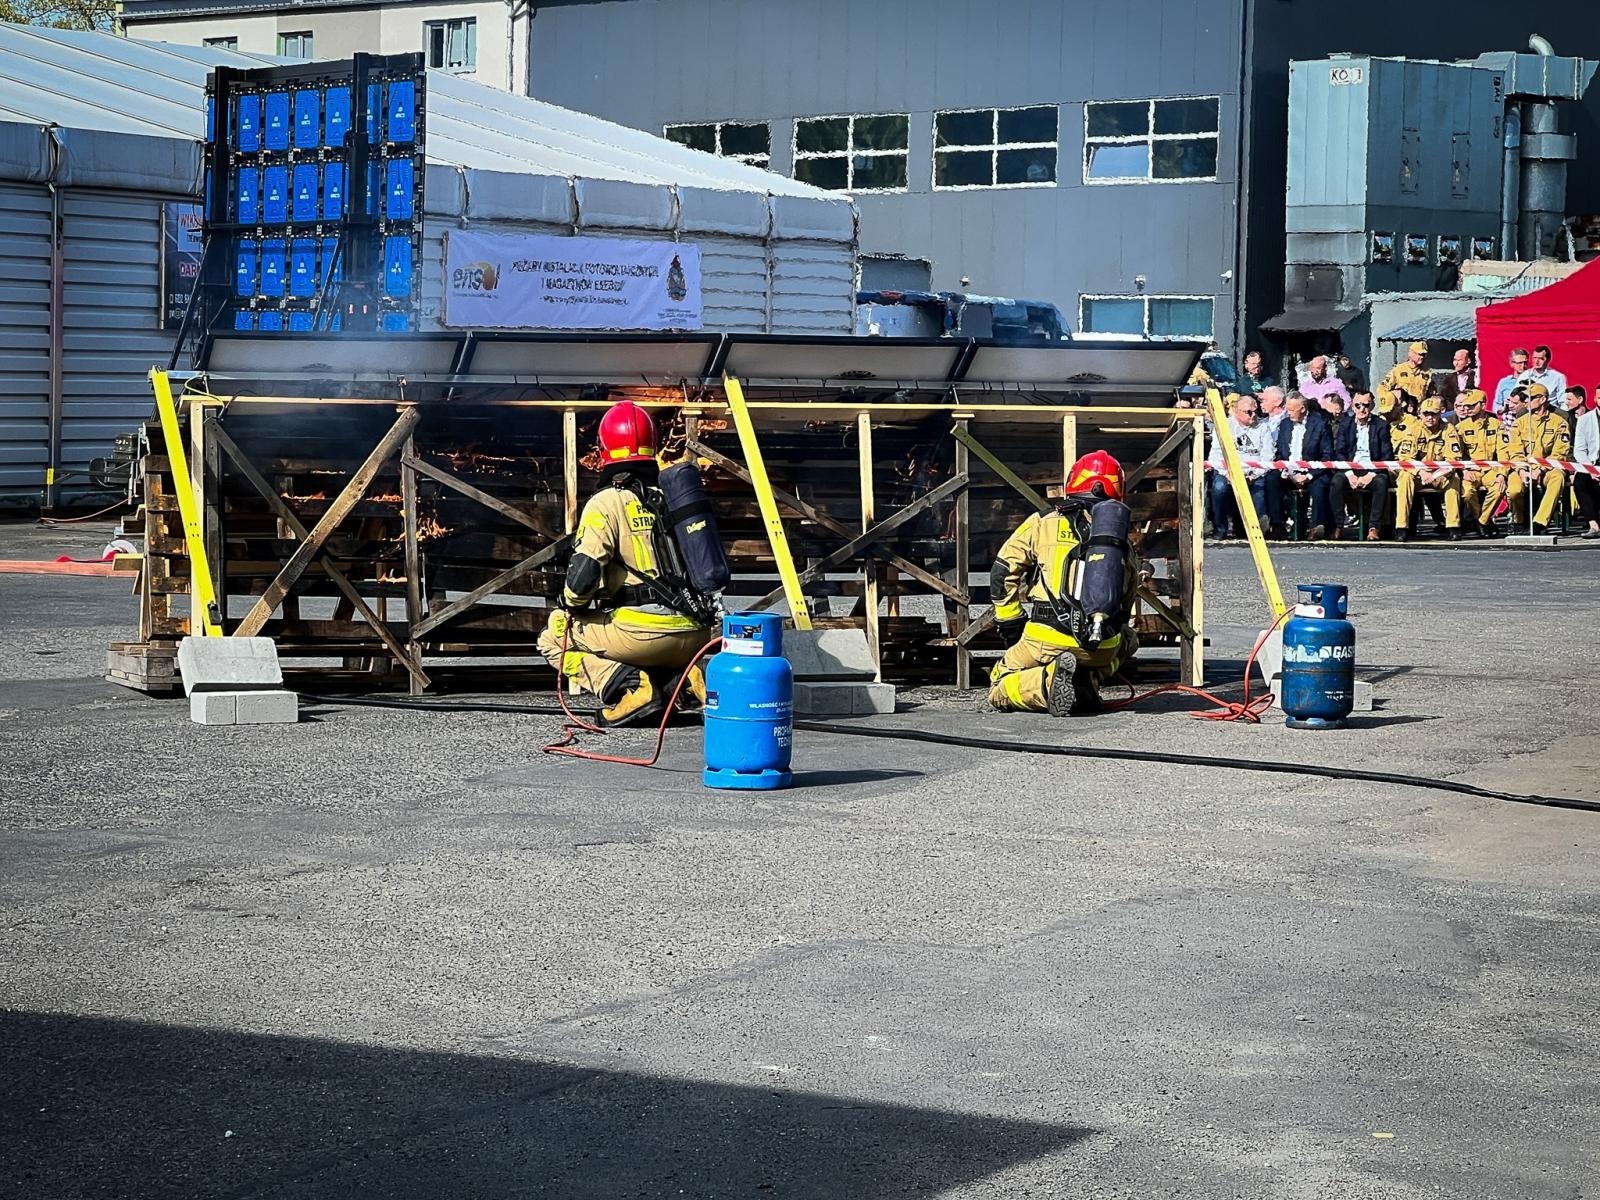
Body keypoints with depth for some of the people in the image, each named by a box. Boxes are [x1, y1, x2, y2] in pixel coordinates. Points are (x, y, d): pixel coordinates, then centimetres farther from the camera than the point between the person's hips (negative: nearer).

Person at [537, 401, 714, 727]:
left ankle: (629, 686, -9)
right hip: (696, 635, 6)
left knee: (553, 639, 13)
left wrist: (571, 604, 9)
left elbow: (583, 574, -13)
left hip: (648, 632, -6)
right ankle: (684, 673, 5)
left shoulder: (607, 503, -5)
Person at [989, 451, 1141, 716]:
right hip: (1103, 649, 2)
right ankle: (1087, 682, 5)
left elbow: (1003, 573, 6)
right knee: (1126, 640, 36)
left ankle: (1049, 680, -14)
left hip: (1048, 640, -2)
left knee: (999, 689, 18)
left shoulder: (1043, 524, 7)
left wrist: (1011, 626, 14)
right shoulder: (1125, 548, 16)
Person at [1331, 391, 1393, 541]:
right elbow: (1339, 452, 4)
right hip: (1350, 469, 1)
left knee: (1381, 482, -34)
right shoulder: (1345, 424, 12)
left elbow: (1387, 456, -1)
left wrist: (1371, 474, -15)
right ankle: (1337, 526, -24)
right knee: (1337, 481, -31)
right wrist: (1350, 474, -13)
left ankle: (1374, 527, -29)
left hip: (1372, 470, -1)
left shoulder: (1381, 425, 6)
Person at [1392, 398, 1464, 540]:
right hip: (1416, 473, 0)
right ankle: (1401, 527, -34)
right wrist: (1421, 472, -31)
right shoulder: (1413, 430, -6)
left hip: (1440, 475, 1)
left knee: (1454, 479, -30)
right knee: (1405, 478, -32)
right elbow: (1404, 458, -14)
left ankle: (1453, 527, -28)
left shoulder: (1449, 431, -5)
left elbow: (1454, 459, -11)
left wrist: (1436, 474, -30)